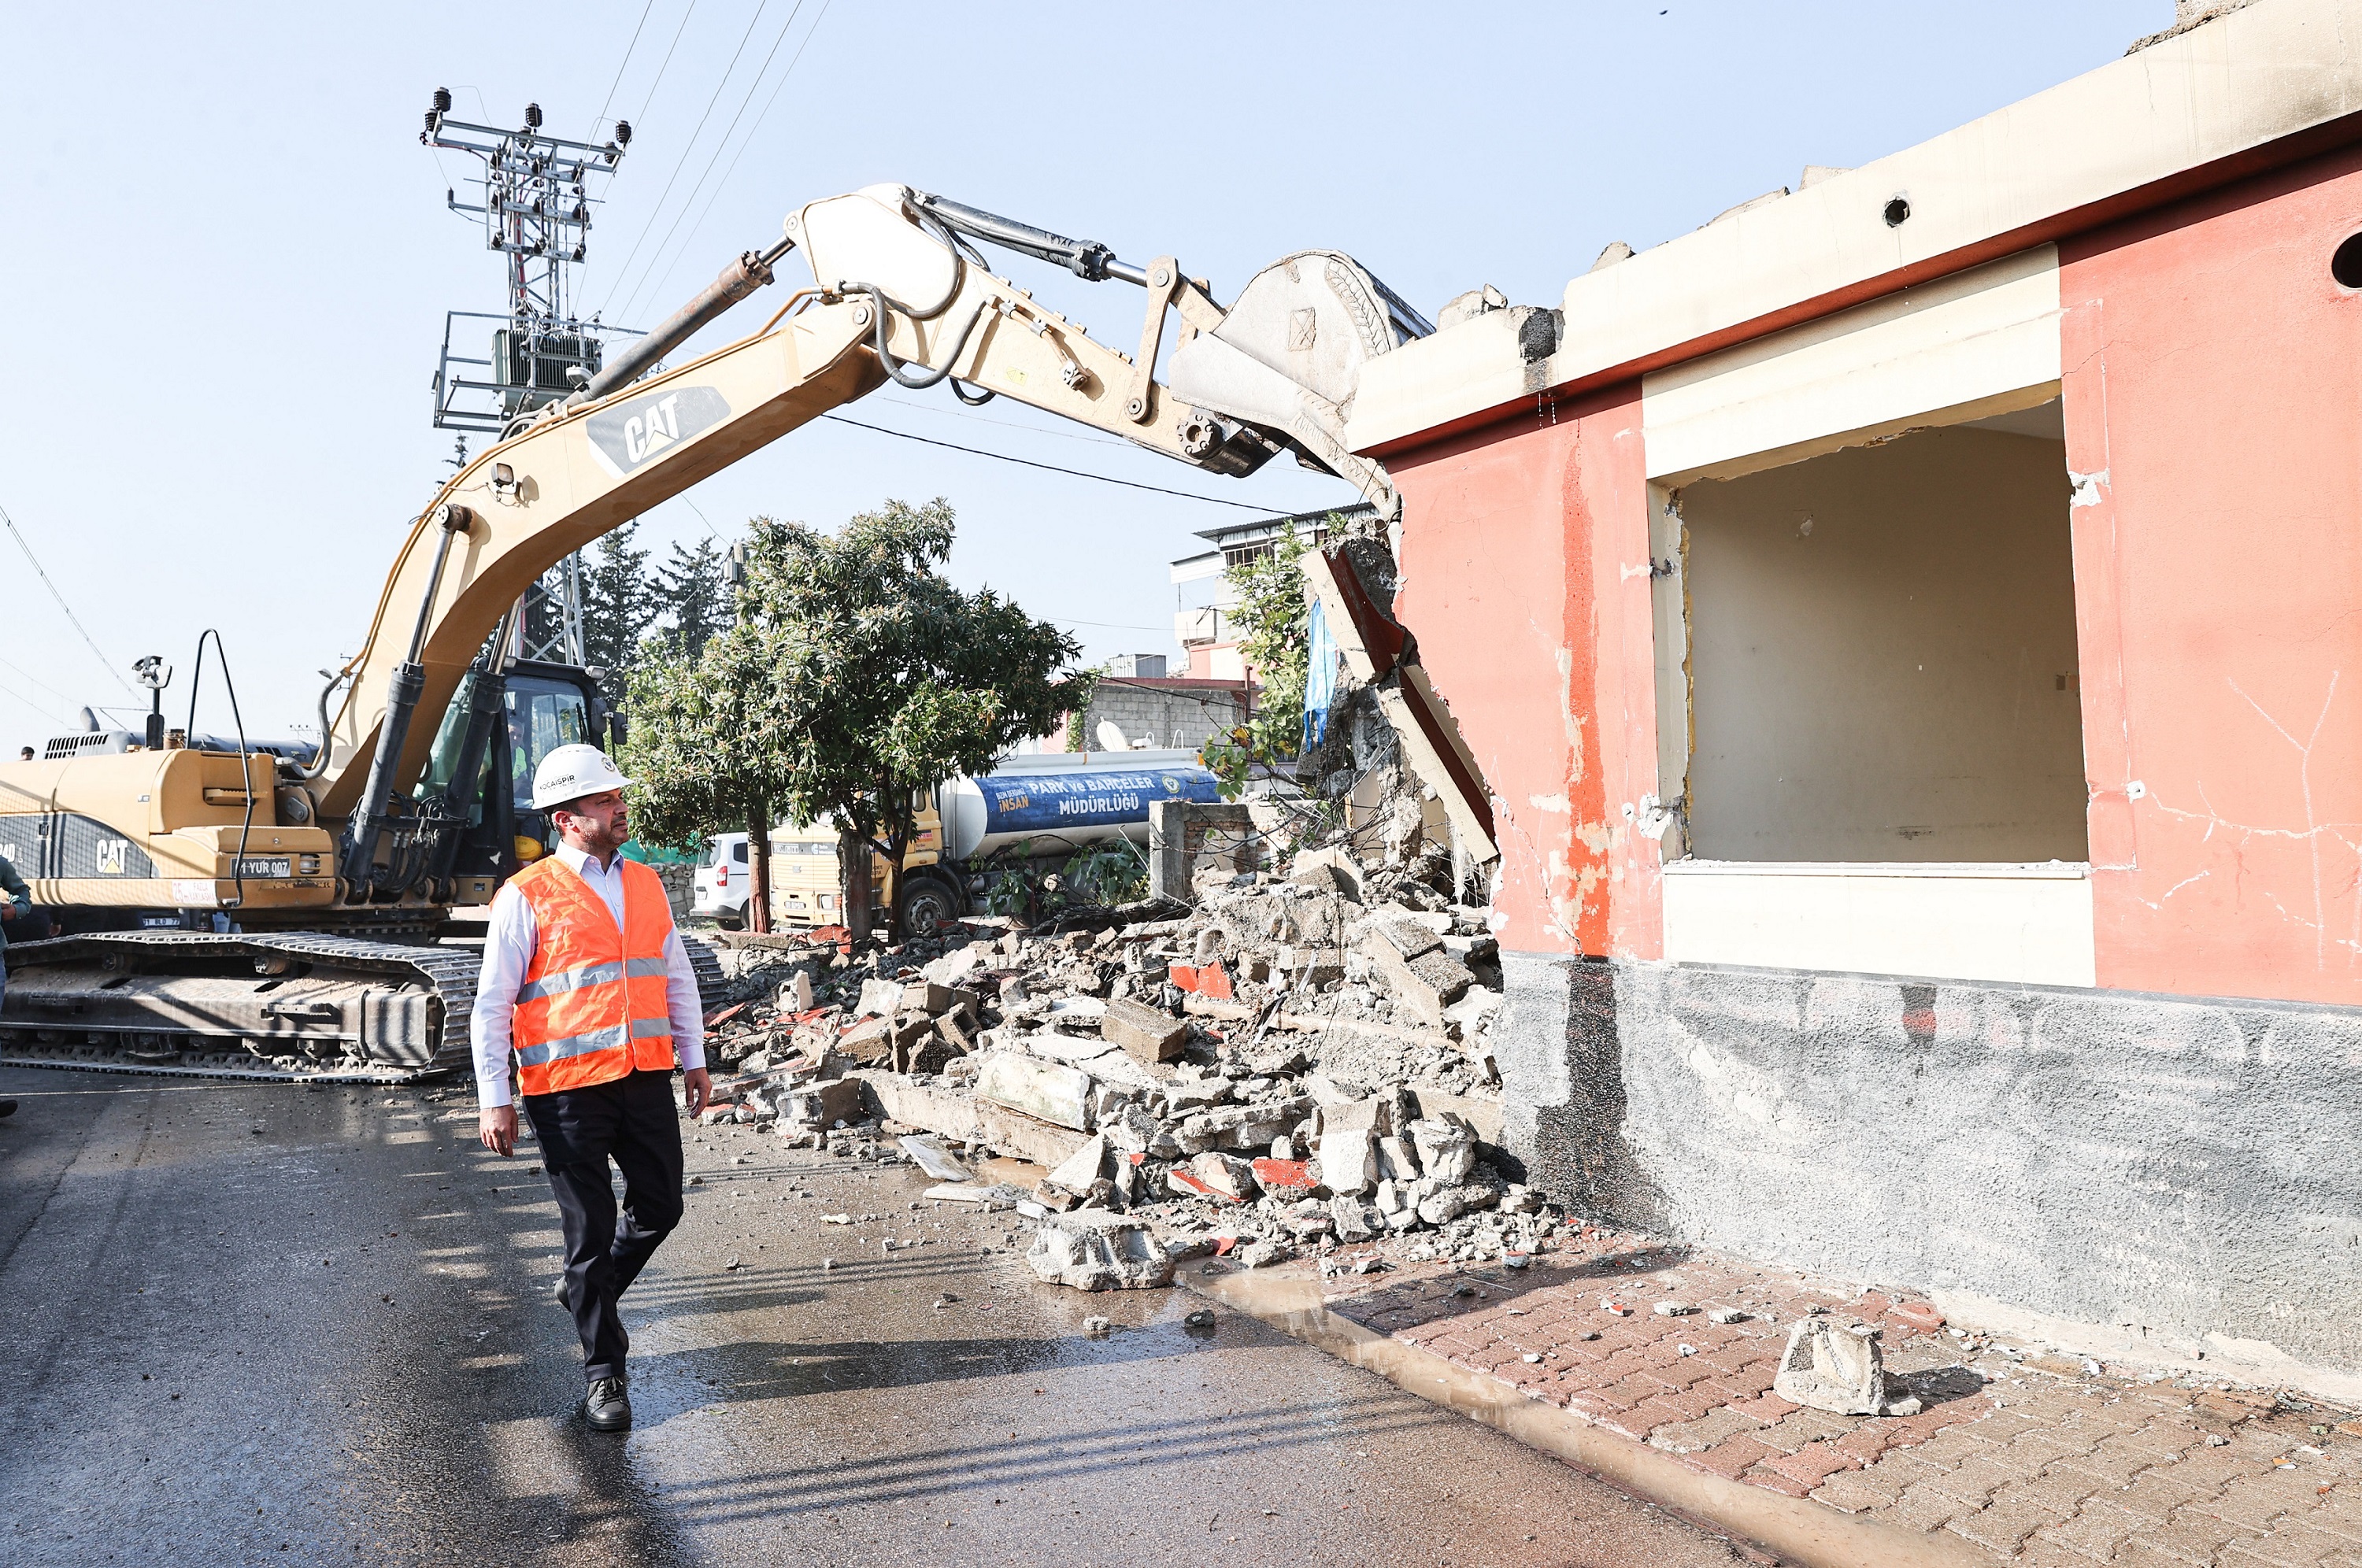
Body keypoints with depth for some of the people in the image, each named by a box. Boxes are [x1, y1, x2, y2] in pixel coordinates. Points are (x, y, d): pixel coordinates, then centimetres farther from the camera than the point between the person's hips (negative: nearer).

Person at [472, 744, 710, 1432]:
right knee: (590, 1228, 4)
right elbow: (492, 1004, -6)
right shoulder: (527, 897, -7)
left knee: (660, 1207, 10)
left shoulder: (646, 885, 10)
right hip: (568, 1089, -5)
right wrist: (493, 1100, -8)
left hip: (646, 1078, 5)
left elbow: (677, 976, 17)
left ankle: (591, 1289, 40)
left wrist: (693, 1058, 14)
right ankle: (604, 1371, 20)